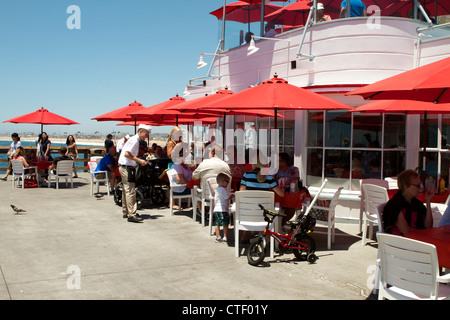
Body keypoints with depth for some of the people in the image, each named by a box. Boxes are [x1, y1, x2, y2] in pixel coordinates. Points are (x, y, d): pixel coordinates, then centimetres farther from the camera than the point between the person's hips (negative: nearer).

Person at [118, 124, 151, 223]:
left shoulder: (134, 140, 16)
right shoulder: (134, 141, -15)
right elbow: (126, 154, -24)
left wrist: (140, 161, 14)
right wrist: (139, 160, -21)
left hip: (124, 167, 11)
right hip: (127, 168, -11)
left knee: (126, 190, 17)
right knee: (130, 191, -12)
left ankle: (126, 212, 27)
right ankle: (131, 215, -14)